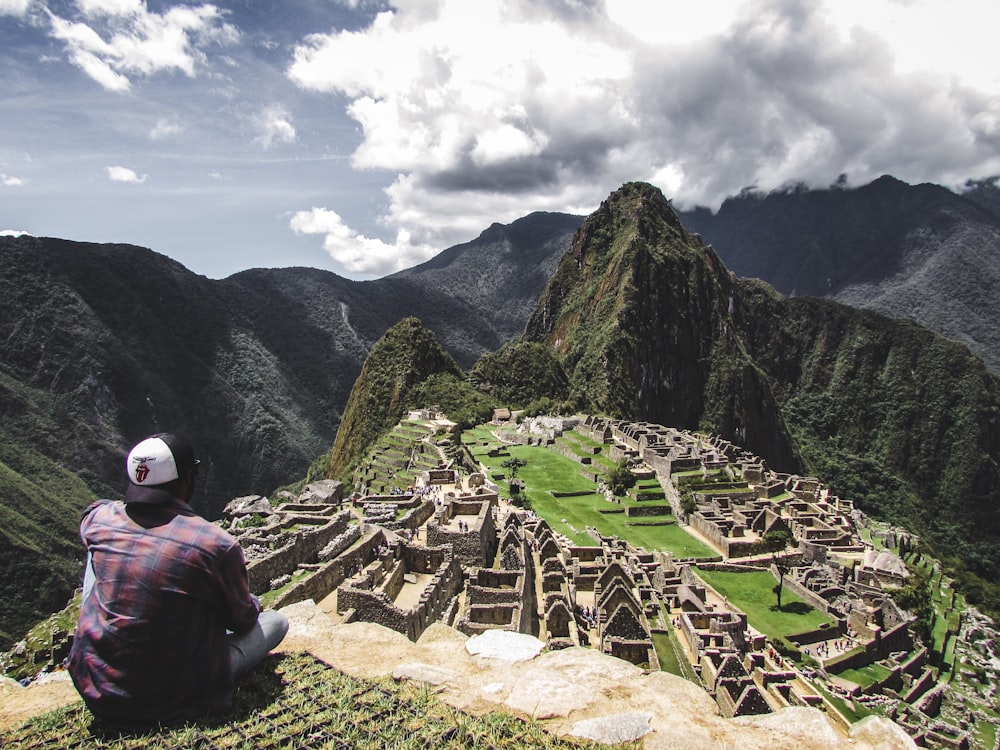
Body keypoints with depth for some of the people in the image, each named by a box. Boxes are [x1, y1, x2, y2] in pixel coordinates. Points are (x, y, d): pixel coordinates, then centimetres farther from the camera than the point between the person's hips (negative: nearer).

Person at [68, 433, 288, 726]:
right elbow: (242, 621, -4)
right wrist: (252, 604, 18)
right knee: (277, 621, 15)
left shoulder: (99, 519, -11)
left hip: (95, 691, 2)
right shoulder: (216, 545, -24)